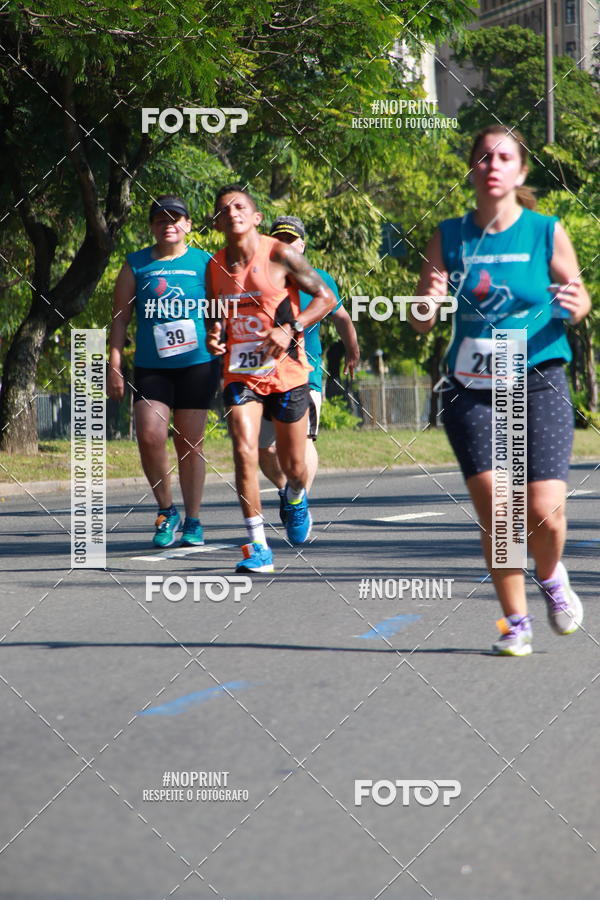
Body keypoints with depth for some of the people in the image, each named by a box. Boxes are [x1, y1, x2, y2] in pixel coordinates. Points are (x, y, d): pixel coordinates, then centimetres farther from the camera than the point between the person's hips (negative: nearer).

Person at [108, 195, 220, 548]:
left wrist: (227, 366, 2)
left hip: (198, 363, -1)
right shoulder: (136, 265, 7)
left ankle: (193, 521, 14)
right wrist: (115, 366, 2)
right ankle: (166, 511, 6)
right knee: (150, 435, -14)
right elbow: (120, 318, 9)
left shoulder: (205, 263, 5)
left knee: (190, 442, 2)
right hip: (151, 367, 1)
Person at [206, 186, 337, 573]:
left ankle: (296, 498, 46)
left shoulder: (280, 255, -9)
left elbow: (326, 297, -4)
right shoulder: (215, 266, 4)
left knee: (293, 466, 8)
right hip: (239, 374, 2)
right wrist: (213, 335, -3)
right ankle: (258, 547, -12)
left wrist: (292, 328, -18)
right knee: (245, 453, -17)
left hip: (285, 371, -2)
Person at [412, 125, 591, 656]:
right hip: (471, 390, 1)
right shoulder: (449, 237, 3)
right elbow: (421, 322, 4)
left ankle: (552, 578, 22)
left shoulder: (547, 233, -1)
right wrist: (428, 302, -19)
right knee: (494, 512, -8)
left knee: (544, 513, -12)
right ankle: (515, 622, 10)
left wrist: (576, 306, -14)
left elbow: (578, 299, 10)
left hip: (537, 382, -1)